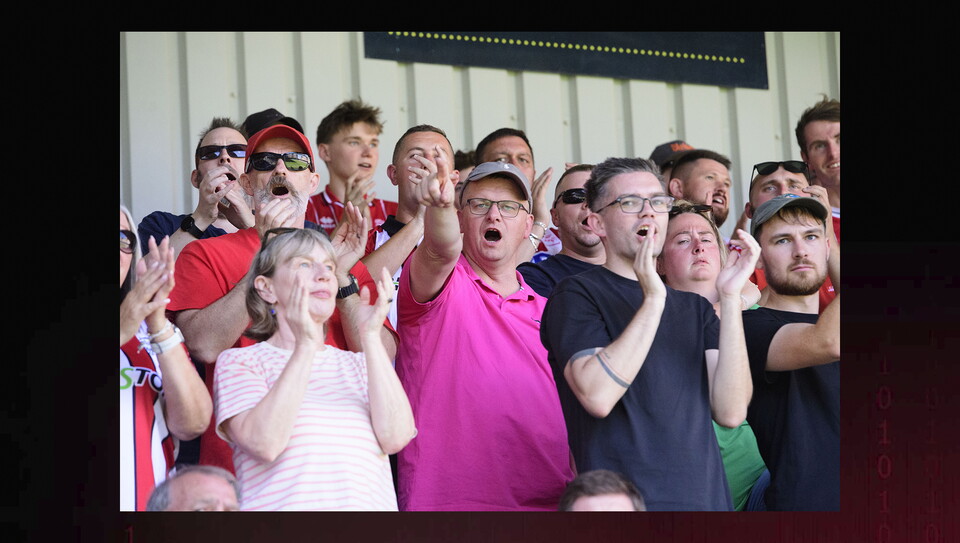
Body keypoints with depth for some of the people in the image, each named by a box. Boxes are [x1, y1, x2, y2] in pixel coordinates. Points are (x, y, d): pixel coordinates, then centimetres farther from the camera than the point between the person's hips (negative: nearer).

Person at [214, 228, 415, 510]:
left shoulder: (357, 364, 18)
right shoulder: (238, 361, 8)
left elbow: (395, 438, -1)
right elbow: (263, 444, -11)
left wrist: (371, 337, -2)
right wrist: (305, 345, -11)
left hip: (370, 502, 4)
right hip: (287, 503, -3)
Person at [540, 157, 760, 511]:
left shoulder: (695, 307, 14)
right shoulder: (577, 295, -1)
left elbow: (730, 412, -2)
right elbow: (597, 396, -19)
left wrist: (730, 297, -6)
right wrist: (654, 299, -18)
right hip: (621, 501, -4)